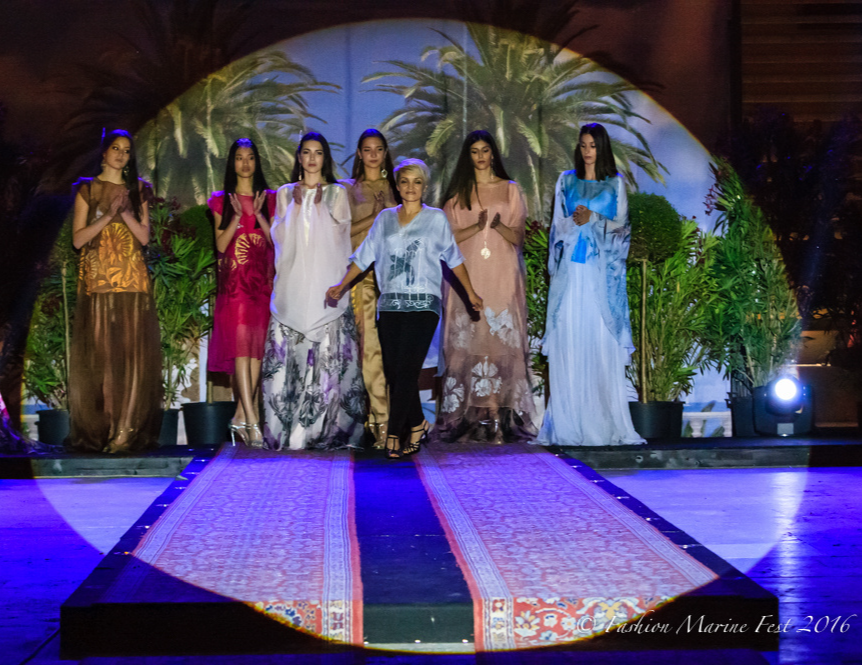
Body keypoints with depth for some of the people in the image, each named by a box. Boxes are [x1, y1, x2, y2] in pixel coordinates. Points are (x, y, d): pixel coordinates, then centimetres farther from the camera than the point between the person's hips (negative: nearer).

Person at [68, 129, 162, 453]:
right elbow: (77, 238, 2)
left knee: (132, 351, -6)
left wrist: (125, 212, -8)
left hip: (132, 281, 1)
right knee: (99, 352, -5)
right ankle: (99, 429, -2)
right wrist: (108, 215, -9)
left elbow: (145, 236, 6)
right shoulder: (87, 189, 9)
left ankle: (128, 431, -4)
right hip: (97, 280, -1)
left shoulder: (138, 190, 14)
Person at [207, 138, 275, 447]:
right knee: (240, 346, -12)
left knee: (257, 347, -1)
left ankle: (241, 415, 8)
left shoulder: (269, 199, 11)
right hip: (234, 281, -2)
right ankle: (252, 420, -18)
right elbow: (220, 244, 1)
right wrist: (237, 217, -10)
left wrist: (258, 214, -8)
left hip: (262, 280, 2)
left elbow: (276, 241, 2)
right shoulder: (222, 200, 9)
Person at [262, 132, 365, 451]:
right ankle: (287, 427, -2)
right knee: (289, 351, -5)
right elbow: (281, 236, 7)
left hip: (326, 280, -1)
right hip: (293, 281, 1)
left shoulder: (337, 193, 10)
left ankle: (328, 427, -4)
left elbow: (337, 236, 3)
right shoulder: (286, 193, 15)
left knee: (328, 351, -8)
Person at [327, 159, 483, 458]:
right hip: (390, 304, 3)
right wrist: (342, 285, 9)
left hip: (423, 304, -3)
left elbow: (453, 258, 15)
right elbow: (365, 255, 16)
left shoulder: (436, 218, 8)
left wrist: (470, 292, 16)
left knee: (406, 370, -13)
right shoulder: (385, 218, 14)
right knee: (394, 372, 0)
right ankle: (417, 423, 18)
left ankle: (394, 434, -11)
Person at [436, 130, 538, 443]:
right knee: (467, 342, -6)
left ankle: (498, 413, -8)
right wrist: (477, 226, -13)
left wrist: (499, 225, -16)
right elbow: (449, 237, 3)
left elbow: (518, 237, 4)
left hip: (501, 276, 0)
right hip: (467, 276, 0)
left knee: (501, 341, -8)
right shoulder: (457, 193, 12)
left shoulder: (510, 190, 11)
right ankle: (469, 415, -5)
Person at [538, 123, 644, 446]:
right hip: (571, 269, 1)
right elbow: (558, 224, 9)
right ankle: (569, 421, -2)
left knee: (603, 339, -6)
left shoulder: (616, 183, 10)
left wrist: (593, 219, -11)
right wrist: (574, 220, -11)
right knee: (569, 339, -4)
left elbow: (622, 225, 3)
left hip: (602, 271, -1)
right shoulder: (566, 181, 14)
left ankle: (606, 422, -3)